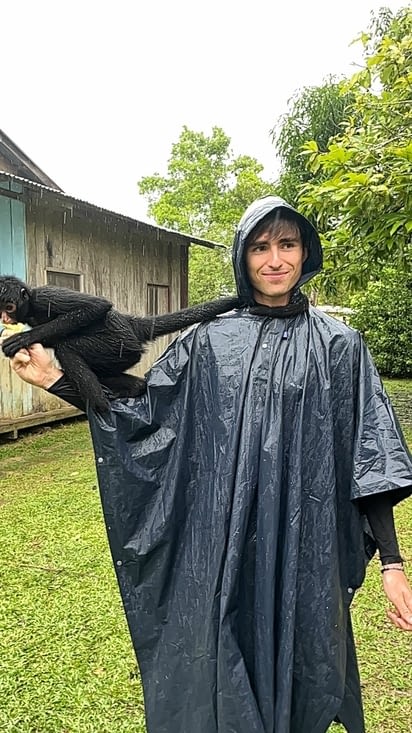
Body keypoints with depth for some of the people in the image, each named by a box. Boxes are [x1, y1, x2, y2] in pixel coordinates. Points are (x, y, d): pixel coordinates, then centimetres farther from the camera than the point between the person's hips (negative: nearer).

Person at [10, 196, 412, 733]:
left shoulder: (338, 345, 0)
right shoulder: (209, 342, 5)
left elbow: (369, 454, -2)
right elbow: (146, 415, 5)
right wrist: (54, 380, 0)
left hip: (301, 550, -1)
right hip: (218, 548, 2)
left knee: (292, 665, 13)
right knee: (211, 679, 13)